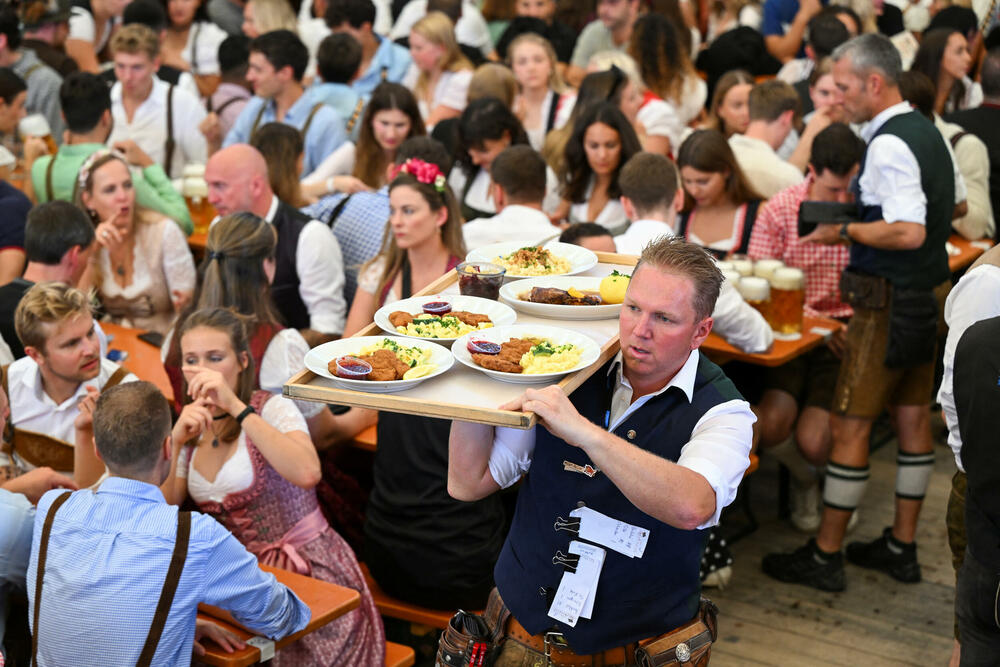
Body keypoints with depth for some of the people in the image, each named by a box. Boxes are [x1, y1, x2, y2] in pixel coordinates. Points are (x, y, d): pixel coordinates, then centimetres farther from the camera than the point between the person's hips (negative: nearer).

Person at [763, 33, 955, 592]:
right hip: (930, 292, 10)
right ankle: (903, 547, 24)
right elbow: (955, 208, 21)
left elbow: (909, 232, -27)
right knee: (913, 416, 14)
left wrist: (845, 232, -16)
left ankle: (825, 556, 6)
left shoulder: (888, 145, -20)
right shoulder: (928, 131, 10)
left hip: (890, 301, -10)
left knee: (851, 425, -2)